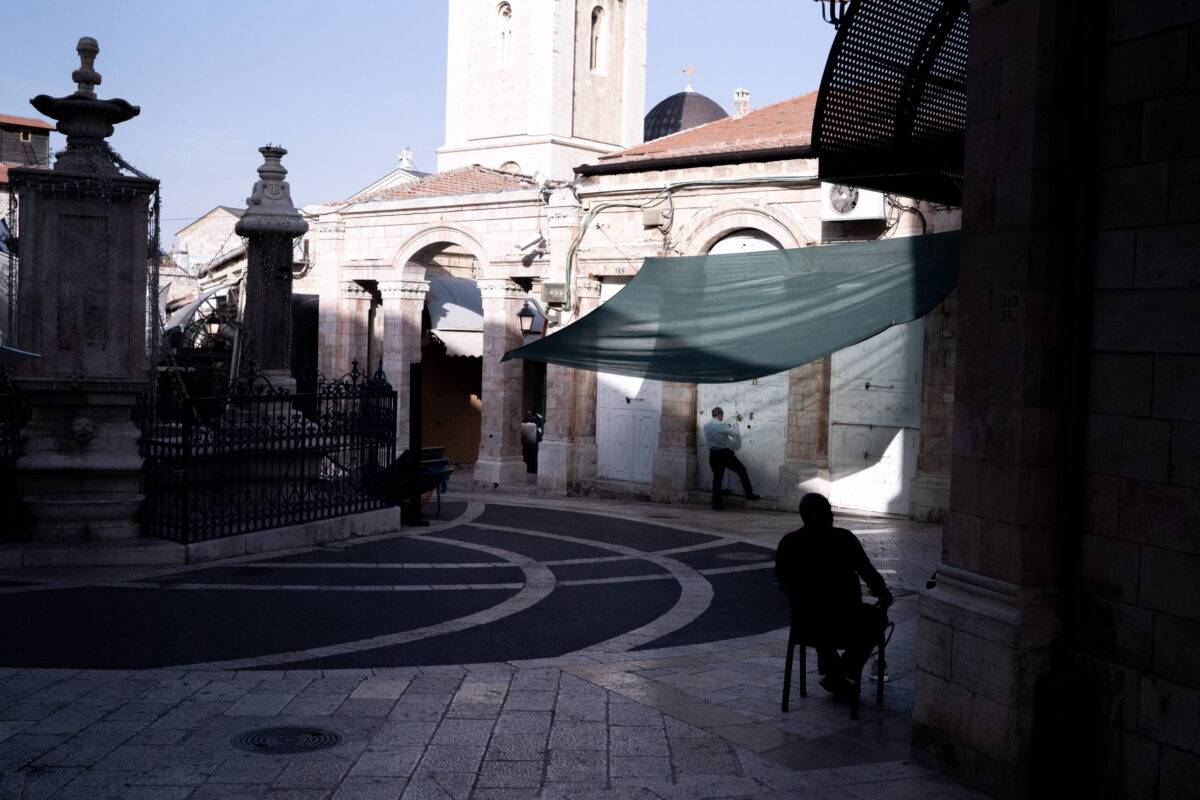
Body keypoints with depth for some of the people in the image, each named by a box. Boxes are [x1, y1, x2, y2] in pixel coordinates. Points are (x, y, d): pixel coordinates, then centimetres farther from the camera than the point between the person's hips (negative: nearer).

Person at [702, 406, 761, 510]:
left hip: (713, 455, 6)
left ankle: (716, 503, 11)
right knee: (742, 470, 11)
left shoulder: (706, 425, 3)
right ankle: (749, 494, 14)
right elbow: (736, 435, -11)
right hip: (725, 454, -6)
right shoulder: (722, 425, -16)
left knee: (717, 478, 13)